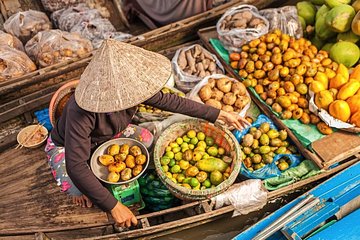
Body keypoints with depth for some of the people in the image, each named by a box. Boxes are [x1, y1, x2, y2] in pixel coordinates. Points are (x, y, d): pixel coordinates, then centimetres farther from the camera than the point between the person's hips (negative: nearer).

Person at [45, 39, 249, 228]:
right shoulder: (81, 112, -44)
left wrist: (219, 114, -9)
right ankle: (83, 189, 8)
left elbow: (168, 101, -13)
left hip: (106, 136, 6)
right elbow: (76, 168, -42)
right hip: (67, 147, -5)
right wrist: (114, 206, -42)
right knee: (82, 194, -30)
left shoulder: (129, 88, -27)